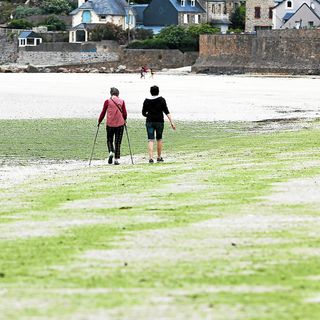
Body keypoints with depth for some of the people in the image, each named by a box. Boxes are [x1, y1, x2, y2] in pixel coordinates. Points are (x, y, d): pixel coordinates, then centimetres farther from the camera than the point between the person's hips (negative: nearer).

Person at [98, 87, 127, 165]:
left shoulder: (107, 101, -2)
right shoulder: (121, 101, 2)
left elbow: (103, 112, 1)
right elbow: (124, 113, 4)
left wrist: (99, 121, 14)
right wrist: (124, 120, 23)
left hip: (110, 124, -1)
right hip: (120, 124, 1)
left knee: (109, 140, 15)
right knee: (118, 142, 6)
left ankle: (111, 152, -12)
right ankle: (116, 159, 4)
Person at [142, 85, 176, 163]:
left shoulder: (147, 101, 0)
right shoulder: (161, 100, -3)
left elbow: (143, 113, 4)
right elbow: (166, 112, -8)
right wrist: (171, 122, -9)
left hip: (149, 122, 0)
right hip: (159, 122, 0)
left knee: (150, 140, -2)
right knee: (159, 139, 15)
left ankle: (151, 157, -16)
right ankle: (159, 157, 21)